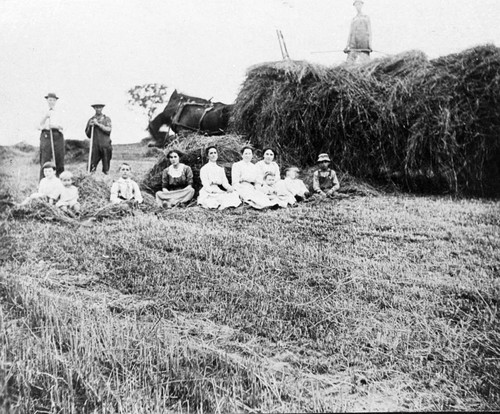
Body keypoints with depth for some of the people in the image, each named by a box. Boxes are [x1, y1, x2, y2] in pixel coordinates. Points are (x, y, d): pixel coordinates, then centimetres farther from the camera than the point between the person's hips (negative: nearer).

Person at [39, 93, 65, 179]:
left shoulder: (58, 113, 16)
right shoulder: (44, 113, 12)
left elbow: (62, 127, 10)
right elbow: (39, 126, 2)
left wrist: (56, 126, -12)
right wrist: (45, 117, -12)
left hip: (58, 136, 2)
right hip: (46, 135, -2)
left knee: (59, 161, -1)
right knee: (45, 161, -8)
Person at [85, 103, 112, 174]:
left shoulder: (106, 119, 10)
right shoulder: (91, 120, 13)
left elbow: (108, 130, -7)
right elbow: (88, 134, 14)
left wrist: (98, 124, -9)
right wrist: (90, 126, -4)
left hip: (105, 146, -1)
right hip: (95, 146, 1)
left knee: (106, 169, 0)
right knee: (91, 167, -9)